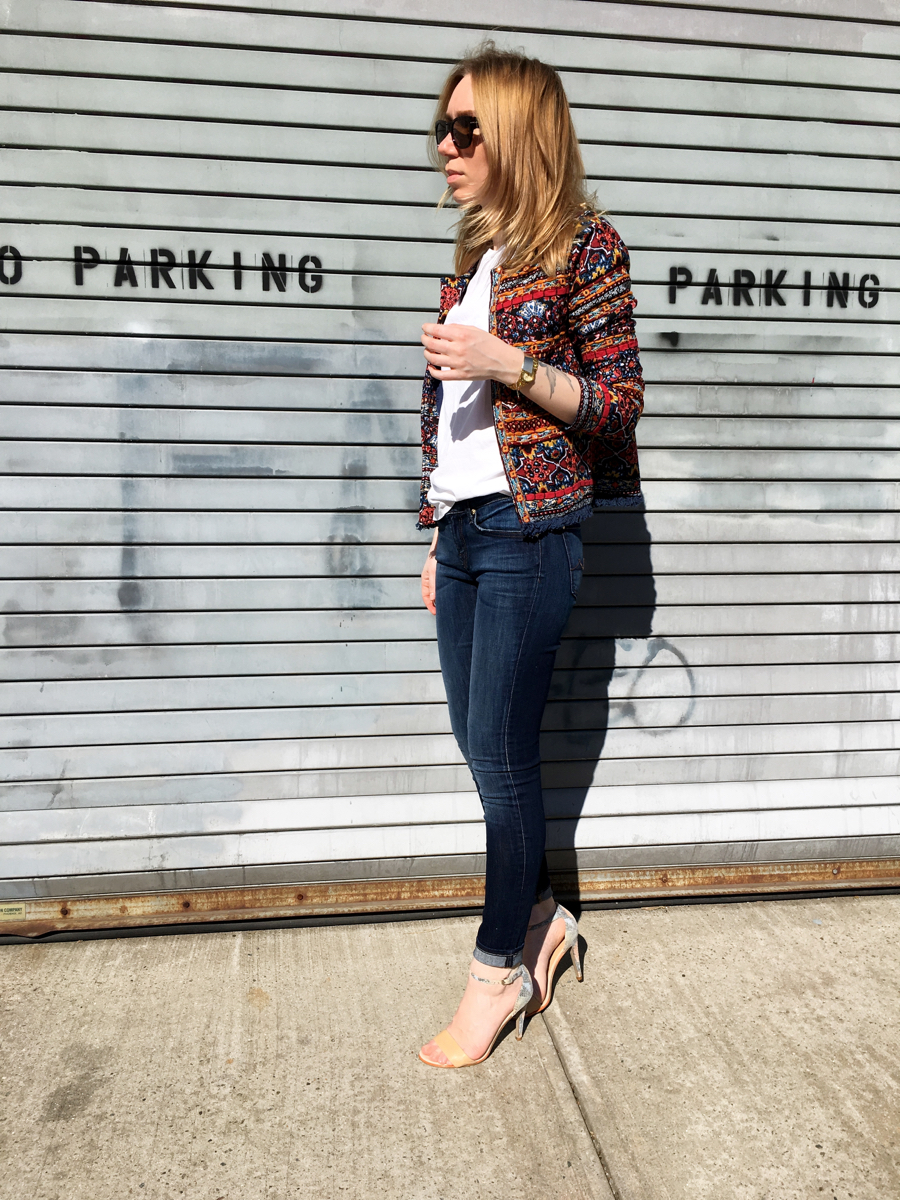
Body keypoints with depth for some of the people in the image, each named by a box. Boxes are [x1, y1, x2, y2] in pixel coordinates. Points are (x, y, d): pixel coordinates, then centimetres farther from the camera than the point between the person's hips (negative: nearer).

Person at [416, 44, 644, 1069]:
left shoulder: (585, 245, -3)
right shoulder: (474, 256, 17)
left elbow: (620, 402, -6)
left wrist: (506, 361, -18)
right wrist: (440, 543, 16)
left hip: (530, 532, -7)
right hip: (463, 531, 7)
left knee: (500, 755, -2)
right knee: (480, 747, 11)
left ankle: (498, 968, 15)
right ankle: (541, 915, 30)